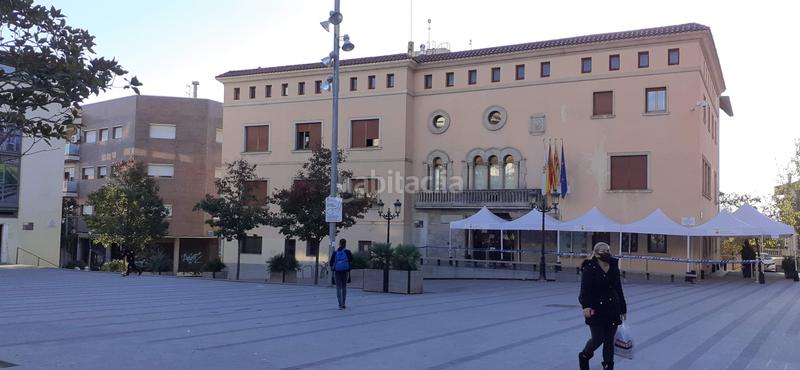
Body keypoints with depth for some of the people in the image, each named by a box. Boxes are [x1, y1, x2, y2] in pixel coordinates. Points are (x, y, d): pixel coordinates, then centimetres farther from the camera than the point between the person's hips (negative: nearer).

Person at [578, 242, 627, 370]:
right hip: (596, 310, -5)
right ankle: (584, 356, 29)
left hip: (612, 310, 5)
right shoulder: (589, 269, -9)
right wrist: (586, 306, -31)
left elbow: (619, 290, 14)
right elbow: (585, 290, -16)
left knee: (609, 340, 7)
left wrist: (623, 309, 16)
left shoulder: (614, 269, 7)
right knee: (598, 339, -1)